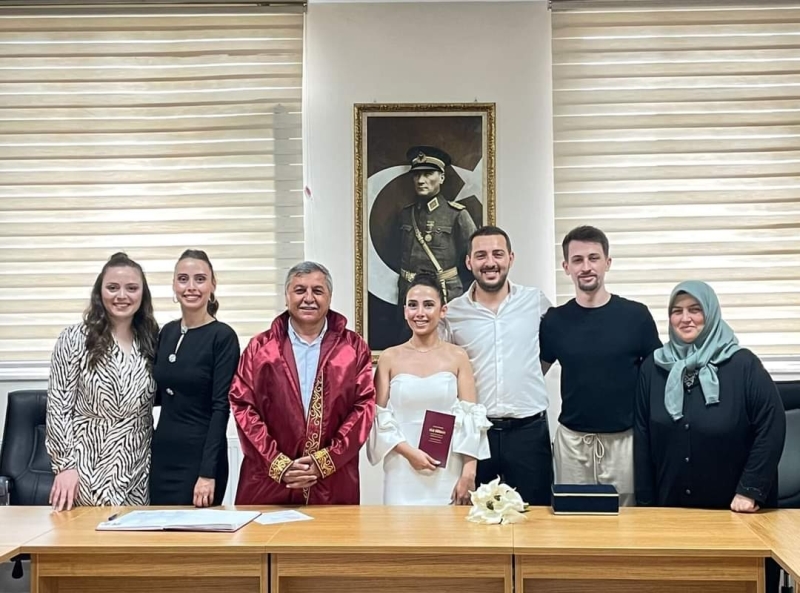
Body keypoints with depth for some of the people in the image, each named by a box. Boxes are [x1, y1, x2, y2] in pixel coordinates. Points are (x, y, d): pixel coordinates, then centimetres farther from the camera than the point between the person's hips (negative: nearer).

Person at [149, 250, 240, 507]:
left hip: (199, 457, -6)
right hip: (161, 454, 6)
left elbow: (221, 407, -14)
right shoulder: (167, 332, 8)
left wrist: (208, 472, -18)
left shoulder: (223, 337, -10)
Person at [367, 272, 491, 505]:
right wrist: (408, 451, -12)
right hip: (403, 474, 0)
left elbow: (470, 419, 0)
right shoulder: (389, 358, 4)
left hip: (448, 473, 0)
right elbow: (379, 417, 2)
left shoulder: (458, 357, 3)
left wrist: (468, 473, -8)